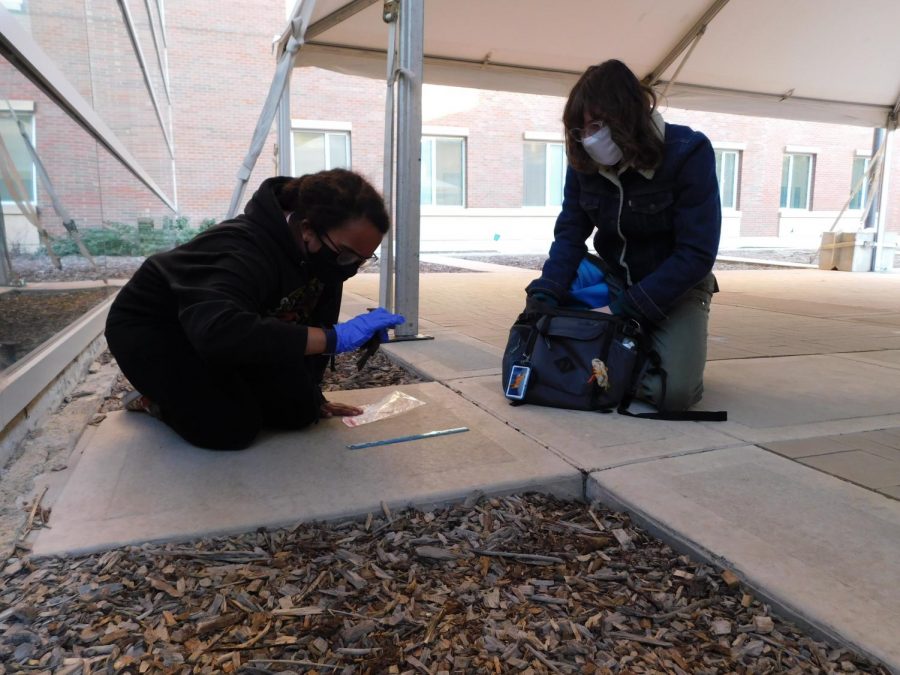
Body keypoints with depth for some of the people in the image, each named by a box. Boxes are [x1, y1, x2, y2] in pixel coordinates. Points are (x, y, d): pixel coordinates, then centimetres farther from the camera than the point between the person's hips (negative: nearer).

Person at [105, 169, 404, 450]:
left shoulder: (328, 254, -15)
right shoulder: (245, 250, -39)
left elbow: (315, 324, -3)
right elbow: (218, 332, -57)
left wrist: (310, 395, 1)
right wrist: (336, 337, -54)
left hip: (230, 320, 7)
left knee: (299, 411, -7)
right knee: (233, 428, -24)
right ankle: (156, 398, 6)